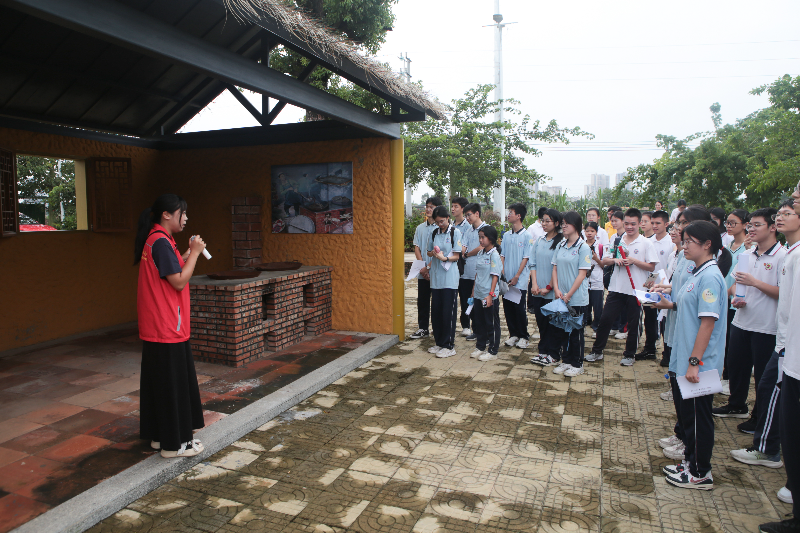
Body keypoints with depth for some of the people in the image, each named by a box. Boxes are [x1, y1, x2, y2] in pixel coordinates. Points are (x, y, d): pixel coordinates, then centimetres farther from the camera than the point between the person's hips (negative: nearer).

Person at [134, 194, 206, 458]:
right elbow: (179, 282, -21)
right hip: (167, 328, -10)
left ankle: (159, 435, 30)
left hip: (155, 327, 10)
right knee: (172, 384, 0)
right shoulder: (161, 242, -18)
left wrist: (188, 254, 9)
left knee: (159, 381, 17)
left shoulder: (155, 240, 13)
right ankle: (175, 443, 11)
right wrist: (194, 253, -13)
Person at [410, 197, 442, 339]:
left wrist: (428, 267, -14)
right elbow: (417, 248, 6)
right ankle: (423, 328, 20)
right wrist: (422, 266, -6)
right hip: (422, 272, 5)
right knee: (422, 300, 10)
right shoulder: (420, 228, 11)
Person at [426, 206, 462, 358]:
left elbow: (456, 256, -4)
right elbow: (428, 252, 18)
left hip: (450, 278, -5)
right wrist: (434, 253, -5)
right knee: (436, 311, 8)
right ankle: (439, 343, 20)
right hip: (436, 277, 5)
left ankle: (449, 346, 4)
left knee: (448, 312, -4)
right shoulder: (434, 233, 12)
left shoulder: (455, 233, -3)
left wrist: (445, 258, -22)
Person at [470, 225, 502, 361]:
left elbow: (495, 276, -14)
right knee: (479, 322, 16)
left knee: (492, 324, 4)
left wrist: (491, 294, -18)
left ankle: (492, 351, 13)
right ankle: (480, 347, 29)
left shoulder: (494, 255, -12)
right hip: (478, 294, 8)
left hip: (489, 296, -7)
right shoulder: (480, 254, 10)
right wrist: (474, 290, 15)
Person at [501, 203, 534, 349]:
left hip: (520, 280, -5)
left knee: (520, 308, -1)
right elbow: (502, 255, 11)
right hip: (506, 280, 5)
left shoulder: (527, 236, -5)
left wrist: (516, 277, -12)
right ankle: (513, 334, 20)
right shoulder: (506, 235, 11)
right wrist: (502, 273, -1)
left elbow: (526, 258, -8)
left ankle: (523, 336, 13)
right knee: (507, 307, 7)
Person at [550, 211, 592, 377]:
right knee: (561, 329, 11)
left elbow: (582, 274, -12)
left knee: (576, 332, 5)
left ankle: (577, 364, 18)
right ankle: (566, 361, 25)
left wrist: (568, 295, -14)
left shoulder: (583, 248, -9)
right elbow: (555, 268, 8)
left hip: (577, 299, -6)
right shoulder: (561, 246, 8)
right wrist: (557, 290, -6)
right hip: (561, 298, 6)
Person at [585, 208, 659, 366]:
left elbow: (651, 267, -5)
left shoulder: (645, 243, -2)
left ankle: (629, 355, 22)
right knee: (605, 319, 4)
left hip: (635, 290, -3)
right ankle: (597, 351, 16)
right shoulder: (617, 240, 8)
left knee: (633, 324, 7)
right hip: (616, 288, 3)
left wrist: (634, 261, -17)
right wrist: (615, 260, -10)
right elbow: (604, 261, 10)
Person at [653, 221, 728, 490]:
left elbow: (708, 321, -23)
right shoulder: (697, 274, 10)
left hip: (699, 365, -10)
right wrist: (671, 304, 7)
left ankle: (700, 474, 20)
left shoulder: (710, 277, -19)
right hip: (682, 361, 10)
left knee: (698, 418, 5)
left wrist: (694, 362, -24)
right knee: (686, 414, 20)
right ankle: (691, 461, 35)